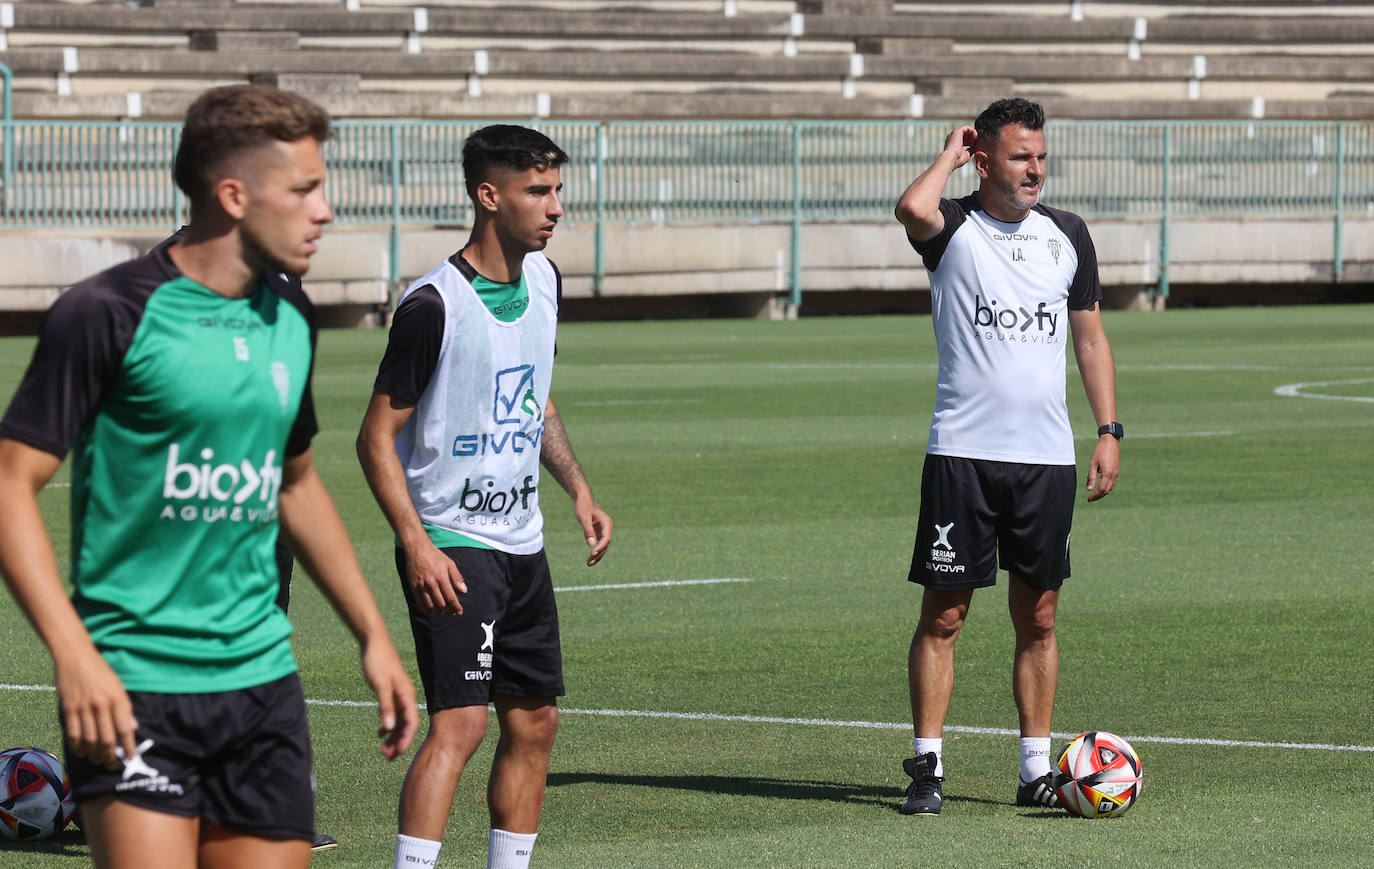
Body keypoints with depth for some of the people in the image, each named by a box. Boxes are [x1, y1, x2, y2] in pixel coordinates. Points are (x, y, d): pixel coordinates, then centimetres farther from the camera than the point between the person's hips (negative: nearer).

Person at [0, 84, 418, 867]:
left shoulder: (291, 322, 11)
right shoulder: (108, 314, -10)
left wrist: (374, 635, 25)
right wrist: (74, 654, -21)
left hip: (263, 679, 7)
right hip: (134, 685, -7)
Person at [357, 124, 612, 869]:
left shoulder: (542, 281, 9)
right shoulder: (434, 305, -17)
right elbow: (378, 437, -14)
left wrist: (577, 489, 16)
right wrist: (417, 545, -22)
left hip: (521, 543, 8)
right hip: (450, 545, -8)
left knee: (534, 723, 11)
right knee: (460, 719, -18)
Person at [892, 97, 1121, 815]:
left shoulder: (1067, 236, 11)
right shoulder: (953, 228, -2)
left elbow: (1090, 337, 17)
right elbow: (912, 207, -27)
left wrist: (1109, 432, 10)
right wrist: (950, 156, -8)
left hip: (1047, 458, 4)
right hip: (962, 453, -4)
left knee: (1038, 617, 7)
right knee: (944, 614, -3)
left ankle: (1036, 769, 13)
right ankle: (927, 766, 2)